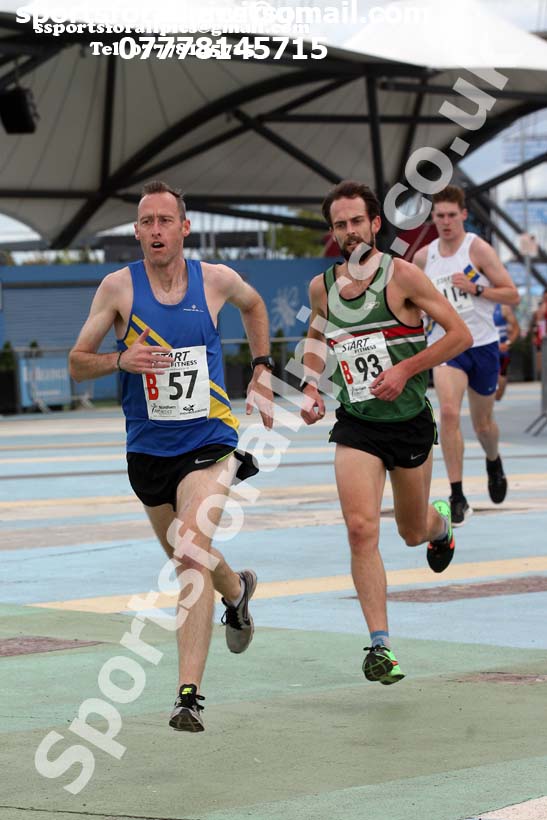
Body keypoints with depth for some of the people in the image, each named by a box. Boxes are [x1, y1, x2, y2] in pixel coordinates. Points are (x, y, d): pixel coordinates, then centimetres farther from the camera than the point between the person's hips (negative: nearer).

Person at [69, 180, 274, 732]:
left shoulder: (216, 280, -4)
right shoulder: (119, 287, -7)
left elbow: (253, 304, 21)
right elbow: (77, 363, -2)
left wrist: (261, 371, 13)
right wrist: (120, 360, -22)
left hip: (208, 441, -2)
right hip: (148, 448, 2)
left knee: (191, 555, -21)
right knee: (184, 558, 21)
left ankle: (189, 693, -23)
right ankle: (237, 589, 57)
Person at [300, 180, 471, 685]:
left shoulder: (402, 276, -11)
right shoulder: (322, 287, 2)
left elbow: (460, 335, -10)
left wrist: (405, 369, -17)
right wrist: (312, 387, 8)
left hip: (410, 421, -2)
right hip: (356, 426, 2)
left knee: (413, 532, 15)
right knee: (361, 529, -17)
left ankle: (443, 522, 54)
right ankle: (380, 644, -15)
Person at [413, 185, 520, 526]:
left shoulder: (478, 249, -9)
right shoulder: (424, 256, 3)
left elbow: (512, 295, -11)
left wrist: (475, 288, -22)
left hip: (482, 344, -1)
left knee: (483, 424, 12)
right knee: (449, 413, -21)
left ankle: (494, 462, 49)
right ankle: (458, 498, -18)